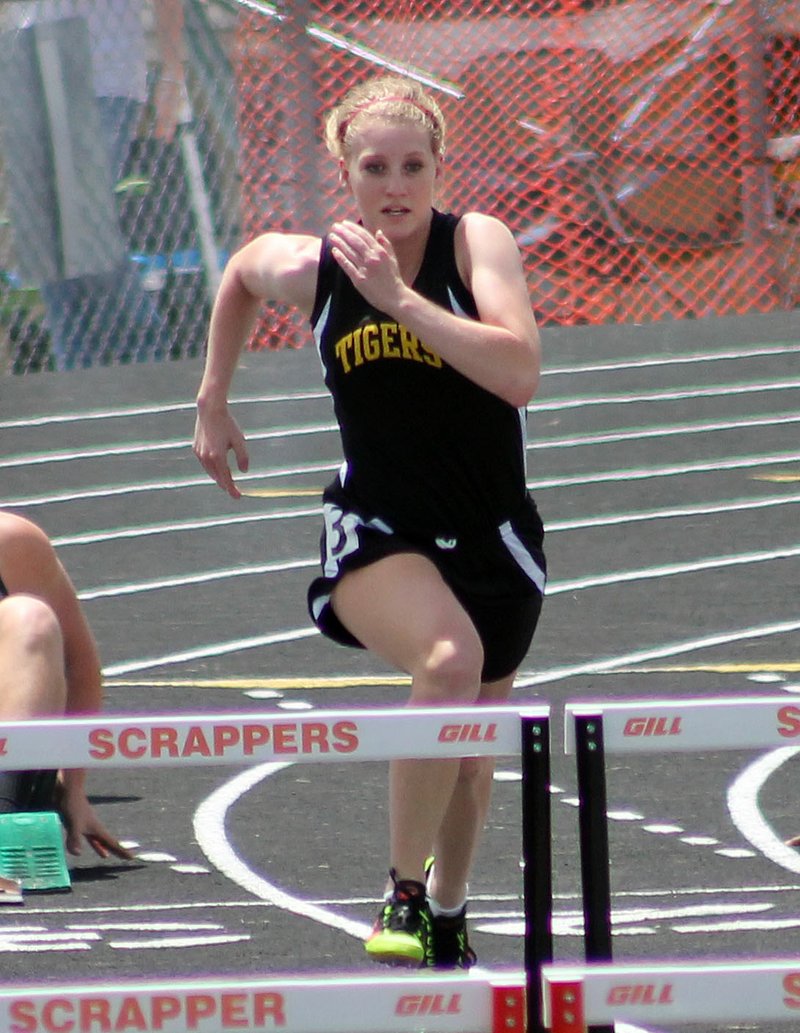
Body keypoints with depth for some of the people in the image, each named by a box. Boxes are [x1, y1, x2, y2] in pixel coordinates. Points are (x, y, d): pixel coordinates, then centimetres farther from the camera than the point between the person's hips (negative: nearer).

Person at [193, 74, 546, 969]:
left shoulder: (477, 243, -15)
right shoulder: (307, 269, -7)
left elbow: (520, 374, -30)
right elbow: (241, 271, 18)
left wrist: (401, 297, -33)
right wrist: (213, 404, 21)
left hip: (492, 541, 1)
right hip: (376, 532, -1)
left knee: (470, 744, 16)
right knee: (450, 662, -32)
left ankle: (447, 912, 46)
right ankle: (403, 896, -21)